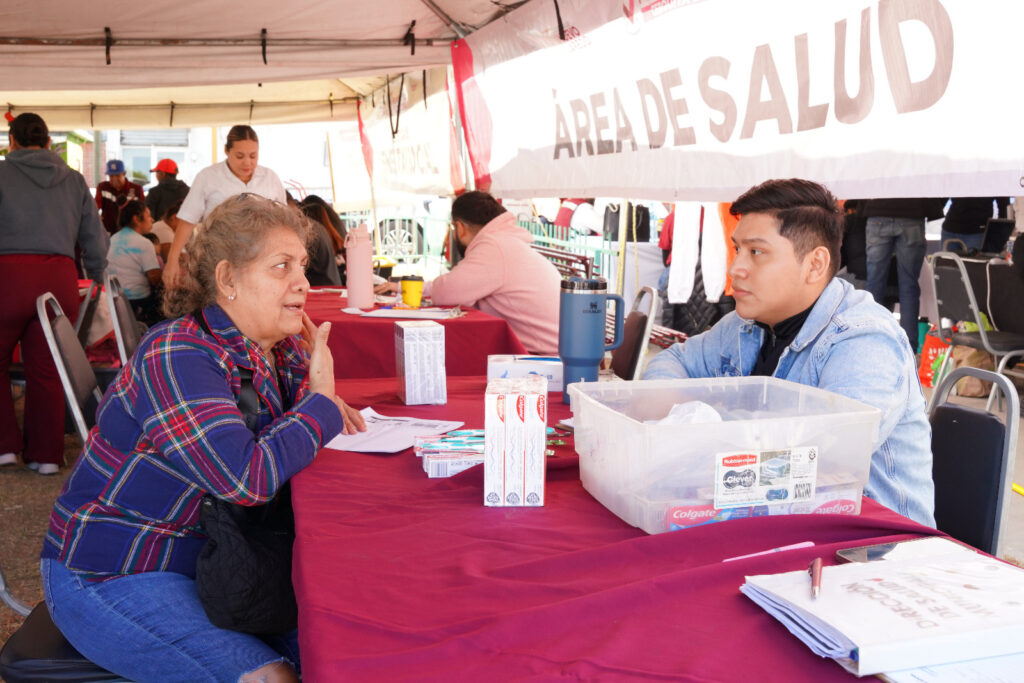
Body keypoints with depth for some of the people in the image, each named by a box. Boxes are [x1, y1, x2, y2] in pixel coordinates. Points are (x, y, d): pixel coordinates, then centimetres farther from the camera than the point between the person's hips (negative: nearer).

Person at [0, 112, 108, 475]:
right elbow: (96, 241, 15)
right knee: (46, 369, 9)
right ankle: (45, 453, 12)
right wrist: (96, 282, 26)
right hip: (60, 277, 3)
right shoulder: (74, 180, 14)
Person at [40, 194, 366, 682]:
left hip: (202, 559, 8)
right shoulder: (176, 356, -24)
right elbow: (250, 479, -35)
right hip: (111, 575, -7)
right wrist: (320, 402, -20)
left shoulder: (282, 347, 0)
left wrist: (326, 406, -7)